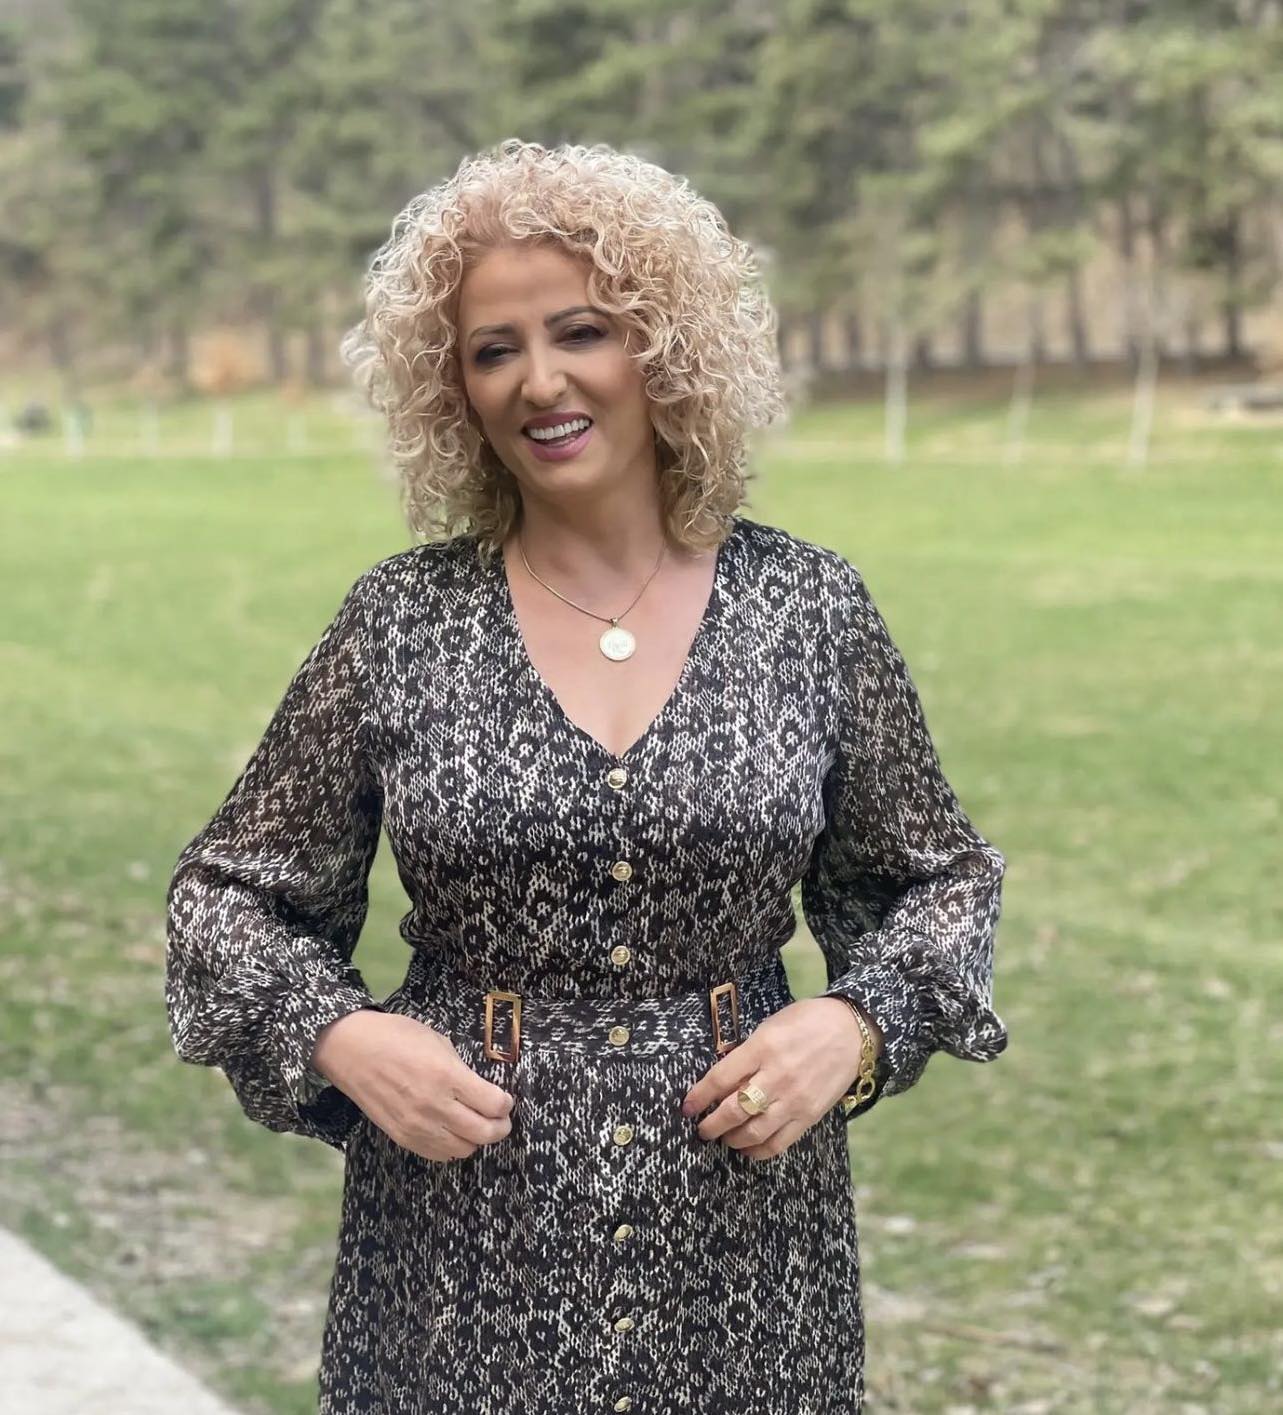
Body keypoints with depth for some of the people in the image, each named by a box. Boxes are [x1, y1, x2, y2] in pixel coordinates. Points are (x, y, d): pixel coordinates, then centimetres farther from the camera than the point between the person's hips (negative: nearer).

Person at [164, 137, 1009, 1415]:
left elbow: (937, 879, 10)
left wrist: (856, 1024, -9)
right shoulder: (398, 624, -2)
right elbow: (229, 892, 5)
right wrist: (340, 1037, -12)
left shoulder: (811, 610, -1)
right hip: (462, 1235, 0)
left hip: (739, 1236, 1)